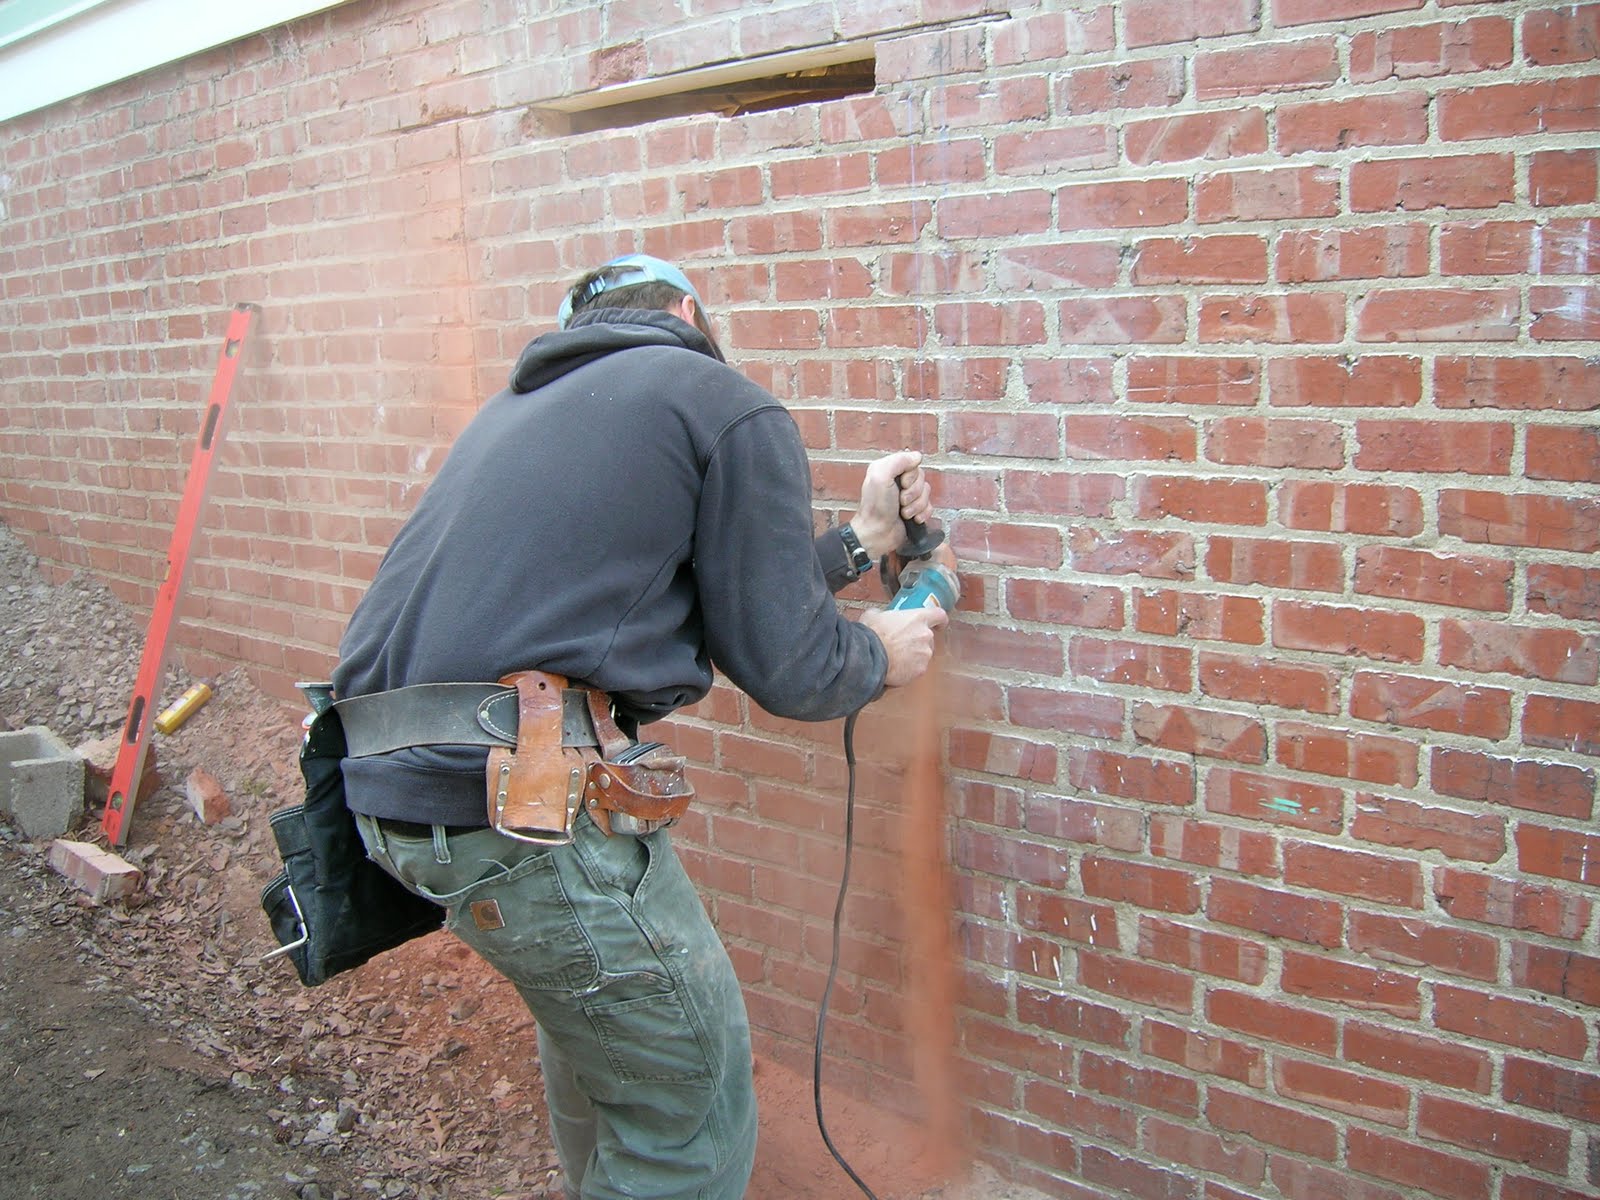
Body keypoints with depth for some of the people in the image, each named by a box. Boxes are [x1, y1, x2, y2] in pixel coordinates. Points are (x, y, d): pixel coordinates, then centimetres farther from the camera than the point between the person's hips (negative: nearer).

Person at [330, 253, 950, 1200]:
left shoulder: (526, 403, 24)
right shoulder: (732, 408, 0)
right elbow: (785, 669, -1)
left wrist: (861, 542, 33)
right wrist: (881, 655, 20)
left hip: (391, 775, 9)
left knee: (592, 1017, 31)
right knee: (695, 1115, 8)